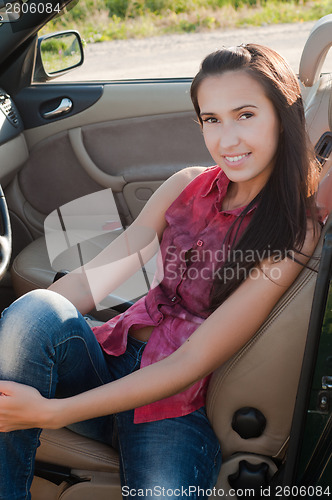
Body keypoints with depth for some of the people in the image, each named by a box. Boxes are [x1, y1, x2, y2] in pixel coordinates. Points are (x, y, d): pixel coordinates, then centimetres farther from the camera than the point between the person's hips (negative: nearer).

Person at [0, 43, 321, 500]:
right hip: (113, 366, 4)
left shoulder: (295, 234, -11)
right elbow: (93, 279, 0)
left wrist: (51, 412, -21)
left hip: (178, 406, -4)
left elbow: (192, 364, -16)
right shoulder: (188, 186, 5)